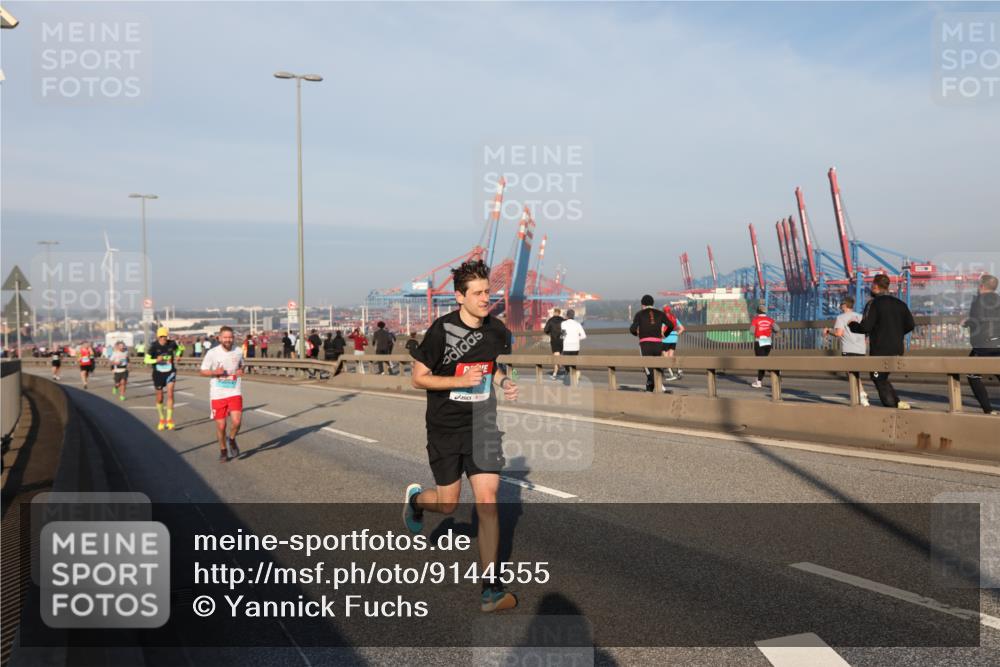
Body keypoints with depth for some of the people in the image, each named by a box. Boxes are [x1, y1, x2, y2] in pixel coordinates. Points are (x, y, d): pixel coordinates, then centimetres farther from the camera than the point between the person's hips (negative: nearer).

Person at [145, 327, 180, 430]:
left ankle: (169, 420, -9)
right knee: (159, 398, 9)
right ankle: (162, 420, 29)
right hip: (158, 374, 0)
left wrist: (177, 356, -1)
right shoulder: (153, 346, -13)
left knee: (170, 394, -16)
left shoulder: (172, 344, -6)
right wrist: (156, 360, -27)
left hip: (170, 372, 0)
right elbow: (146, 360, -9)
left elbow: (177, 350, 18)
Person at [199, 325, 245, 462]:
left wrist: (241, 371, -3)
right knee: (221, 425, 4)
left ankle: (231, 439, 18)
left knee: (236, 422, -15)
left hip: (235, 392, 1)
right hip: (217, 394, -1)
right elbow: (202, 372, 0)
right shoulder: (212, 353, -7)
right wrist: (215, 372, -19)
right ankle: (223, 450, 27)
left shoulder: (238, 351, 1)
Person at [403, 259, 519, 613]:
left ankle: (490, 590, 1)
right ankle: (415, 498, 47)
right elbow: (418, 378, -10)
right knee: (448, 504, 9)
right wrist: (461, 380, -23)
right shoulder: (441, 330, -15)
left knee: (487, 501, -7)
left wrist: (504, 382, -4)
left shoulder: (497, 330, -1)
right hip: (445, 428, -3)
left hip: (482, 425, 3)